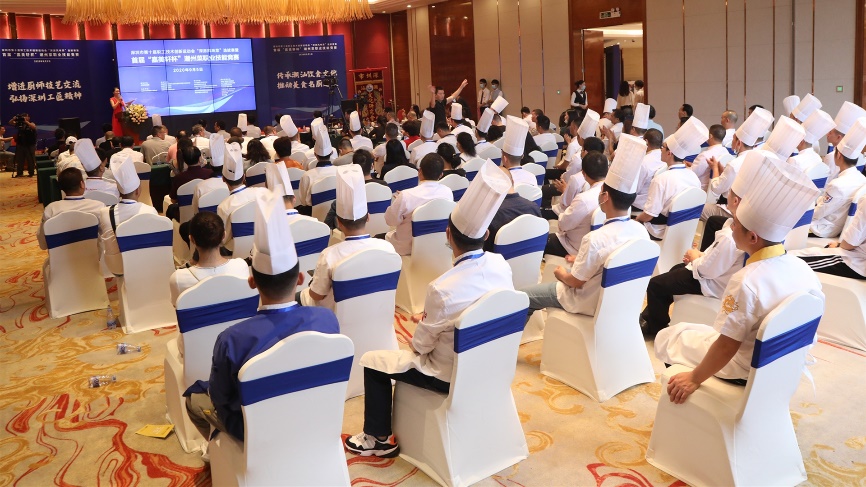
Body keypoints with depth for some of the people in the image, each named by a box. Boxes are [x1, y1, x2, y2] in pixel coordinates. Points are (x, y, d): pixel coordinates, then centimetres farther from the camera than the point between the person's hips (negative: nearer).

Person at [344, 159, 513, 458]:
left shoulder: (442, 289, -32)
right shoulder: (500, 265, -14)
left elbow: (421, 345, -16)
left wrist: (422, 324, 6)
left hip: (452, 375, -7)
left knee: (372, 362, 9)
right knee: (417, 350, 32)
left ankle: (379, 439, 21)